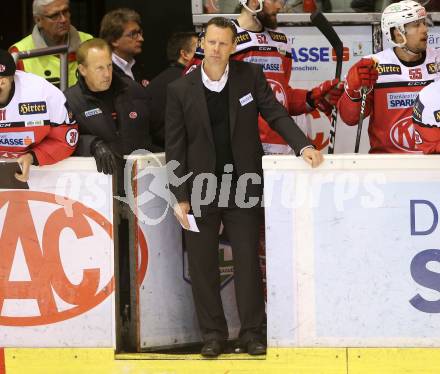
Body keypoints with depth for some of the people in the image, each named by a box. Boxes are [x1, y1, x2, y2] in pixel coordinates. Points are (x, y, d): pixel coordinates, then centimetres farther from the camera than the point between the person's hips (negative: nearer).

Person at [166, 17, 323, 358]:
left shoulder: (250, 76, -1)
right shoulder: (181, 90, -3)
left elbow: (275, 114, 1)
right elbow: (175, 147, -1)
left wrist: (303, 145, -16)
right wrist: (180, 197, -6)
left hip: (242, 186, 0)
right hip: (201, 189, 0)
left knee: (248, 262, 2)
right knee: (202, 264, 4)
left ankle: (252, 331, 11)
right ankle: (213, 333, 13)